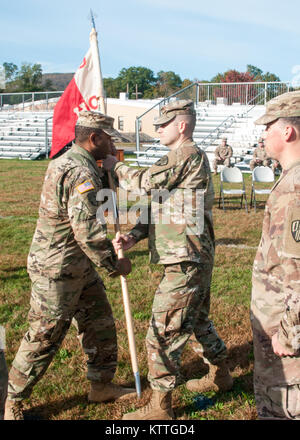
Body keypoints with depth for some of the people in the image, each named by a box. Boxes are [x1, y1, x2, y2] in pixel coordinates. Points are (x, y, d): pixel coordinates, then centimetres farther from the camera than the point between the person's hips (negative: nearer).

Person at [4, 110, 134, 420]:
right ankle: (12, 402, 21)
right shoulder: (82, 174, -24)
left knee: (100, 322, 17)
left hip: (79, 266, 10)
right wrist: (114, 265, -17)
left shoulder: (66, 161, 9)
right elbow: (87, 230, -29)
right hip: (57, 270, -10)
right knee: (44, 337, 3)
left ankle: (101, 385, 33)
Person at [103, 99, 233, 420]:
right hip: (196, 259, 11)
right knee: (196, 320, 26)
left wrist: (114, 166, -4)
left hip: (186, 263, -11)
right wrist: (133, 236, 1)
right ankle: (220, 375, 45)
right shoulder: (187, 158, 17)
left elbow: (146, 183, -21)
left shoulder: (187, 155, -15)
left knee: (162, 333, -4)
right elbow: (159, 206, 14)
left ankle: (160, 407, 8)